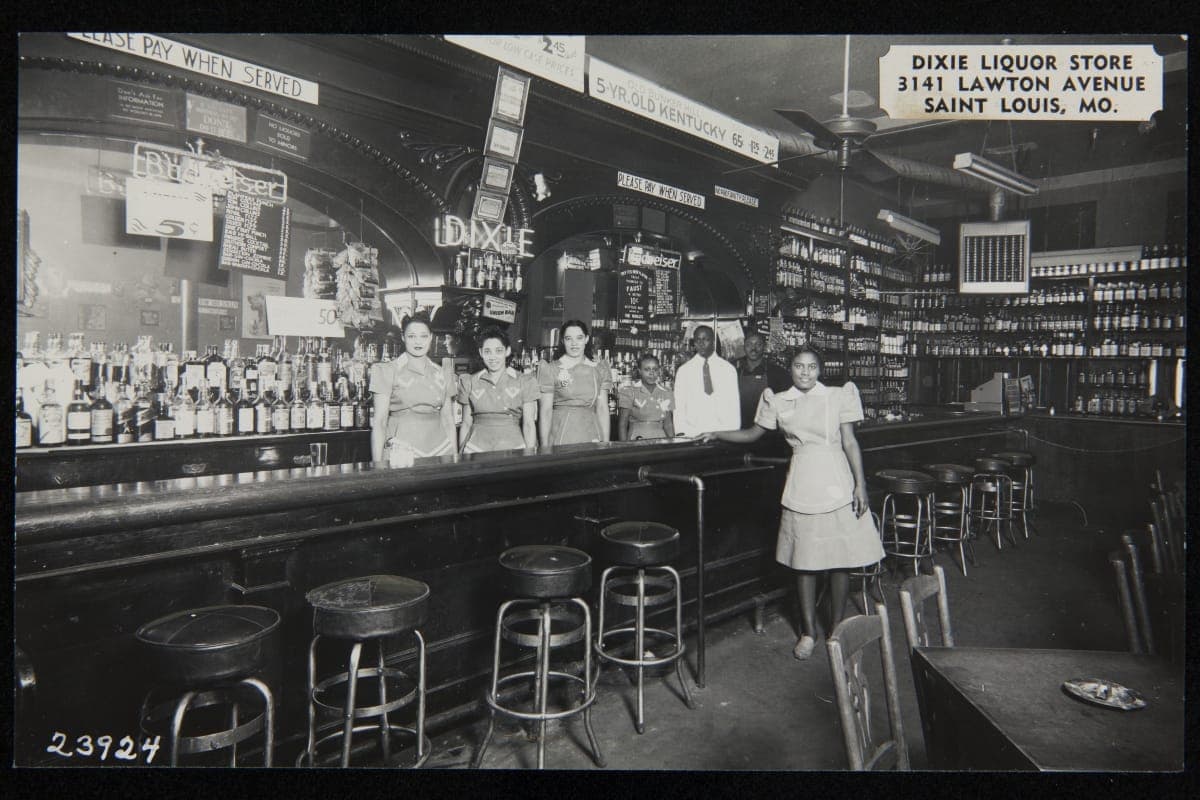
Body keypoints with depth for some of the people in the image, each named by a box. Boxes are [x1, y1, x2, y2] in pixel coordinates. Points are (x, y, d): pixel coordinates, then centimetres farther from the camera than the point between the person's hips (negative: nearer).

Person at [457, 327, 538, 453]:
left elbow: (528, 424, 0)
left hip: (513, 447, -1)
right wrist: (460, 454, 5)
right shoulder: (469, 382, 8)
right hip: (477, 448, 1)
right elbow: (466, 424, 11)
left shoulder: (525, 382, 3)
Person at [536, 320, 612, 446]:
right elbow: (545, 410, -3)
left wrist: (606, 443, 1)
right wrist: (544, 447, -8)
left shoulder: (599, 368, 8)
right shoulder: (550, 369, -1)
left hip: (591, 431, 3)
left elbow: (602, 408, 7)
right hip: (560, 435, -3)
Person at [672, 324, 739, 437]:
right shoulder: (683, 370, 7)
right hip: (692, 434, 0)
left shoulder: (728, 369, 7)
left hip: (723, 433, 0)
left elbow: (734, 405, 4)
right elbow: (678, 406, 4)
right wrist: (682, 433, -8)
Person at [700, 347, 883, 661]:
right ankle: (808, 632, 18)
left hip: (837, 483, -1)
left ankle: (837, 627, 21)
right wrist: (716, 435, 13)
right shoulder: (778, 402, 6)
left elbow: (849, 442, 1)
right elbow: (753, 434, 17)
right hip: (801, 486, 1)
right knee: (805, 560, 5)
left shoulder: (838, 396, 2)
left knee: (840, 558, 4)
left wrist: (860, 484, -4)